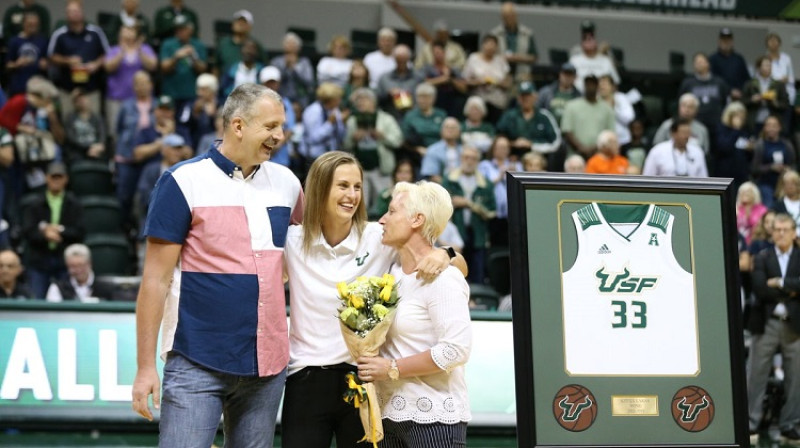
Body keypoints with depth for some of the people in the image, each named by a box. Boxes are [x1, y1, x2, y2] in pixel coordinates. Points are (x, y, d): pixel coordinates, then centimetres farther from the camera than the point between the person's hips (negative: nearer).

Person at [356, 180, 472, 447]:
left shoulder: (442, 279, -12)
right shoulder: (394, 273, 11)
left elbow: (456, 350, -21)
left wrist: (393, 369, -16)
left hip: (433, 417, -7)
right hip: (390, 413, 8)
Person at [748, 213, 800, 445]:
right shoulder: (763, 258, 6)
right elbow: (759, 288, -10)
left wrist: (780, 283, -12)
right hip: (766, 323, -1)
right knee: (756, 376, 0)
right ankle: (751, 424, 7)